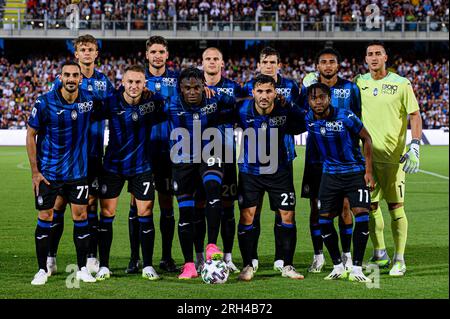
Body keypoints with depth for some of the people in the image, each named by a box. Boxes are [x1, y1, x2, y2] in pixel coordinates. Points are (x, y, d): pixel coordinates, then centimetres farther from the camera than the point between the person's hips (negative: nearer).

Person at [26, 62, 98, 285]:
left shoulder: (89, 100, -4)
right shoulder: (45, 102, -12)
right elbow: (30, 135, -5)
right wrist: (35, 171, -8)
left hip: (78, 170, 2)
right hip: (48, 171, -2)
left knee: (81, 217, 2)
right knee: (45, 219, 1)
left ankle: (82, 269, 11)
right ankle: (42, 270, 11)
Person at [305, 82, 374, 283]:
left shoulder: (345, 117, -17)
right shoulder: (308, 120, -8)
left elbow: (366, 139, -8)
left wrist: (369, 171, -8)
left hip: (355, 171, -4)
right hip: (330, 174, 4)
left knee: (361, 214, -16)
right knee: (324, 218, -1)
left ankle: (357, 268, -8)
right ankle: (338, 267, 14)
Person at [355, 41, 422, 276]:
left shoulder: (401, 84, -3)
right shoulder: (358, 84, 7)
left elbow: (415, 116, -2)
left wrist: (414, 147, -14)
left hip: (393, 155, -3)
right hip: (367, 155, 4)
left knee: (396, 206, -3)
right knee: (370, 206, 7)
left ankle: (399, 259, 5)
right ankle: (379, 255, 22)